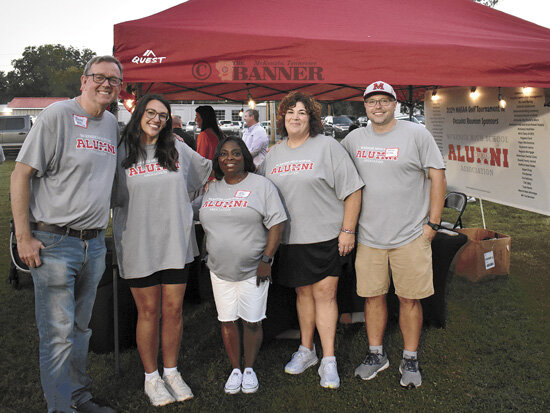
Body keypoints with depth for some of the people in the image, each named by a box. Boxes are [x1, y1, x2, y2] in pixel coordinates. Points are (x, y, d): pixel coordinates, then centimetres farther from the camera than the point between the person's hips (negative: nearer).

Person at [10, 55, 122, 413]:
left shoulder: (112, 124, 12)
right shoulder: (58, 115, -8)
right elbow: (21, 175, -10)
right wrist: (24, 237, -13)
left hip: (94, 245, 7)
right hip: (54, 243, -6)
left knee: (81, 327, 18)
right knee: (58, 333, 0)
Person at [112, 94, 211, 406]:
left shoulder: (178, 149, 7)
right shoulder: (121, 153, -1)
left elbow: (207, 171, 24)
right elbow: (110, 197, 4)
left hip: (176, 243, 2)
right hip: (138, 246, -2)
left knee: (173, 310, 9)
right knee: (149, 312, 7)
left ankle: (172, 372, 27)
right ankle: (151, 377, 25)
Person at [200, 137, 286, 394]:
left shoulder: (261, 185, -5)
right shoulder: (212, 189, 10)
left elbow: (276, 223, -9)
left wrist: (266, 259, -14)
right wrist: (211, 254, 14)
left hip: (252, 269, -4)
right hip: (220, 269, 4)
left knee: (252, 321, 3)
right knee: (227, 321, 10)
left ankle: (249, 368, 24)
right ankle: (235, 369, 27)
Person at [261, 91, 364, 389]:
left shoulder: (327, 146, -3)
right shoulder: (273, 155, 13)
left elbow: (352, 189, -6)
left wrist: (347, 230, -11)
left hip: (325, 236, -4)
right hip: (290, 239, 5)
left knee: (324, 292, -3)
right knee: (303, 292, 14)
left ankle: (328, 361, 7)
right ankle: (306, 350, 29)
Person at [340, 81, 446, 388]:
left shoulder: (417, 134, -2)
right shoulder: (354, 139, 7)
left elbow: (437, 176, -2)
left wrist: (432, 223, -7)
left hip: (411, 236, -3)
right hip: (369, 236, 3)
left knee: (410, 299, 5)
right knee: (373, 296, 10)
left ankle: (410, 360, 22)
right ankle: (376, 354, 28)